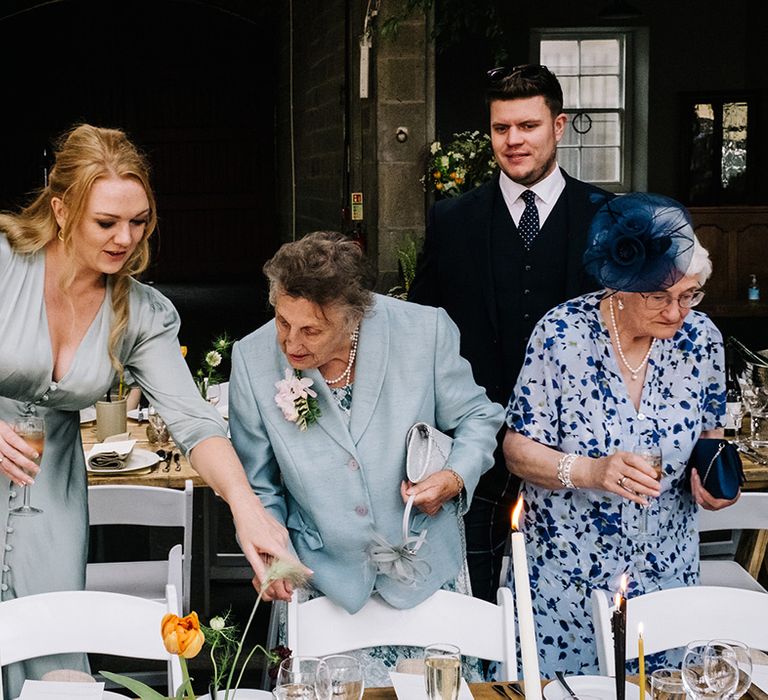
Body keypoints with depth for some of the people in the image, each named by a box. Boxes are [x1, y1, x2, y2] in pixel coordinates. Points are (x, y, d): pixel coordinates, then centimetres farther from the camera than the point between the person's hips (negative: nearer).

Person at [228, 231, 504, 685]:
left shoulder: (425, 331, -14)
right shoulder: (253, 359, -10)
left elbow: (477, 418, 2)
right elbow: (257, 486, 3)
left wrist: (456, 477, -16)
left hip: (426, 575, 0)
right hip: (324, 583, 0)